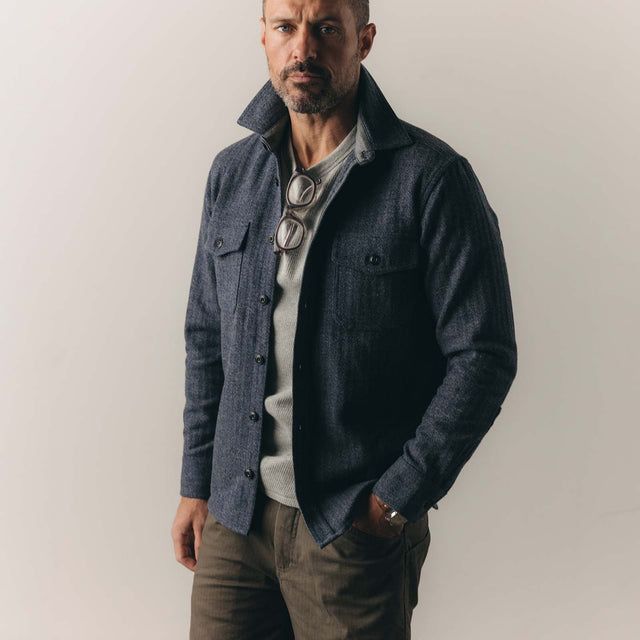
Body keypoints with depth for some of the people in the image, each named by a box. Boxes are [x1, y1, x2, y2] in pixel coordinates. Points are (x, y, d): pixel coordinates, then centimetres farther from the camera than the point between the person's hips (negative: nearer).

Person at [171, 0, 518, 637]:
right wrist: (196, 486, 9)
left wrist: (399, 498, -12)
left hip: (359, 525, -4)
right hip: (234, 513, 4)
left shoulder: (432, 178, -10)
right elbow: (206, 339, 11)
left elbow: (483, 355, -10)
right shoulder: (232, 173, 6)